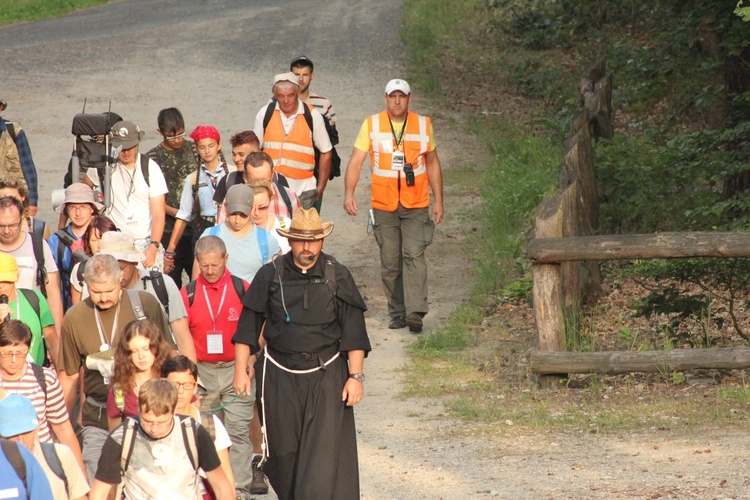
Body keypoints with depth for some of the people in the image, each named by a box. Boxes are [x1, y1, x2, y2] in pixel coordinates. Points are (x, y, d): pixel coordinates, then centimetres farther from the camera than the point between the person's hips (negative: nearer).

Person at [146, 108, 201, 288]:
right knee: (171, 280, 1)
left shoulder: (194, 149, 6)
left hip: (196, 225, 2)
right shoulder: (153, 157, 0)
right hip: (169, 229, -2)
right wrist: (173, 211, -15)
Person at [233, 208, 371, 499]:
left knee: (325, 454, -9)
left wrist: (355, 376, -5)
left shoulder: (337, 277, -2)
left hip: (326, 376, -1)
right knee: (282, 451, 7)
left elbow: (353, 332, 0)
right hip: (280, 376, 1)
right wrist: (241, 369, 3)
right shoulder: (270, 275, 0)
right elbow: (248, 326, 6)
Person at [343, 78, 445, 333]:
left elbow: (432, 164, 15)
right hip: (383, 206, 1)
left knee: (414, 255, -16)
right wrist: (349, 193, -15)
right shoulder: (372, 125, 2)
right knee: (390, 262, 4)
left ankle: (415, 313, -22)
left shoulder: (423, 125, 6)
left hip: (416, 206, -1)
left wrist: (438, 201, 12)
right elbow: (356, 161, -1)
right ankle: (398, 314, 15)